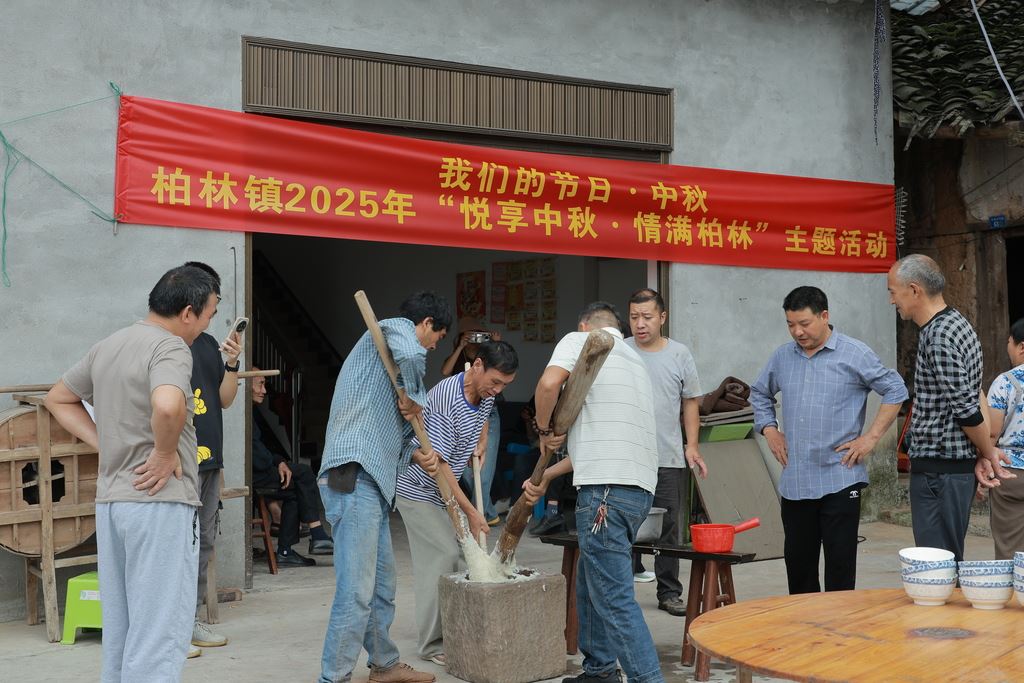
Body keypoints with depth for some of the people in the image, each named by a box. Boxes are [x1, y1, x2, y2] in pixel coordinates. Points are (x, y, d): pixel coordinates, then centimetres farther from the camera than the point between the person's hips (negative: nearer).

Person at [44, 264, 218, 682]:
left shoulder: (109, 346, 13)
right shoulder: (170, 347, -14)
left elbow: (58, 399, 24)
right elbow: (167, 406, -34)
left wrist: (104, 443, 14)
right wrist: (165, 453, -16)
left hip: (110, 501, 9)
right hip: (160, 502, -9)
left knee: (119, 628, 17)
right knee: (158, 632, -4)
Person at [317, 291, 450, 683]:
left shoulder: (387, 342, 29)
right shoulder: (396, 326, 1)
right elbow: (410, 355, -26)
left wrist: (416, 453, 10)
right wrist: (414, 398, -9)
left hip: (371, 479, 10)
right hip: (354, 476, -10)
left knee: (382, 583, 18)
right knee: (357, 589, -11)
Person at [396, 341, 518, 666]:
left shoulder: (486, 394, -3)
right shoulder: (445, 399, -30)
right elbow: (437, 463, -29)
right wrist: (470, 511, -26)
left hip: (443, 490, 9)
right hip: (419, 489, -9)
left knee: (454, 553, 7)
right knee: (441, 557, -14)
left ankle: (446, 632, 16)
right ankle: (432, 643, -8)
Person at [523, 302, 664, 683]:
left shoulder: (579, 340, 5)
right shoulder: (632, 358, 27)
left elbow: (549, 383, -18)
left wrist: (544, 431, 1)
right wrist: (545, 478, 28)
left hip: (607, 489, -9)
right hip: (639, 487, 9)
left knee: (614, 597, -8)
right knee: (591, 583, 22)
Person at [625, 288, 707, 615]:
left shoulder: (679, 354, 6)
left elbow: (691, 403, 12)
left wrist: (692, 447, 4)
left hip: (669, 460, 1)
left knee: (669, 529, 8)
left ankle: (669, 593, 19)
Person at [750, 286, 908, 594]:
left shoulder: (855, 354, -4)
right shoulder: (782, 357, 10)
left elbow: (895, 390, 0)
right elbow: (759, 394, 25)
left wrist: (871, 436, -6)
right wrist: (769, 430, 11)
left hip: (839, 479, -5)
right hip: (794, 481, 5)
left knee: (840, 563, -1)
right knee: (798, 561, 12)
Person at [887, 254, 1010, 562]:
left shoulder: (938, 337, -19)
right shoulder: (956, 323, 14)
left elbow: (966, 407, -20)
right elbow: (973, 398, 14)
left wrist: (988, 452, -5)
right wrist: (984, 455, 11)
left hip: (939, 469, -10)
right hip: (956, 464, 10)